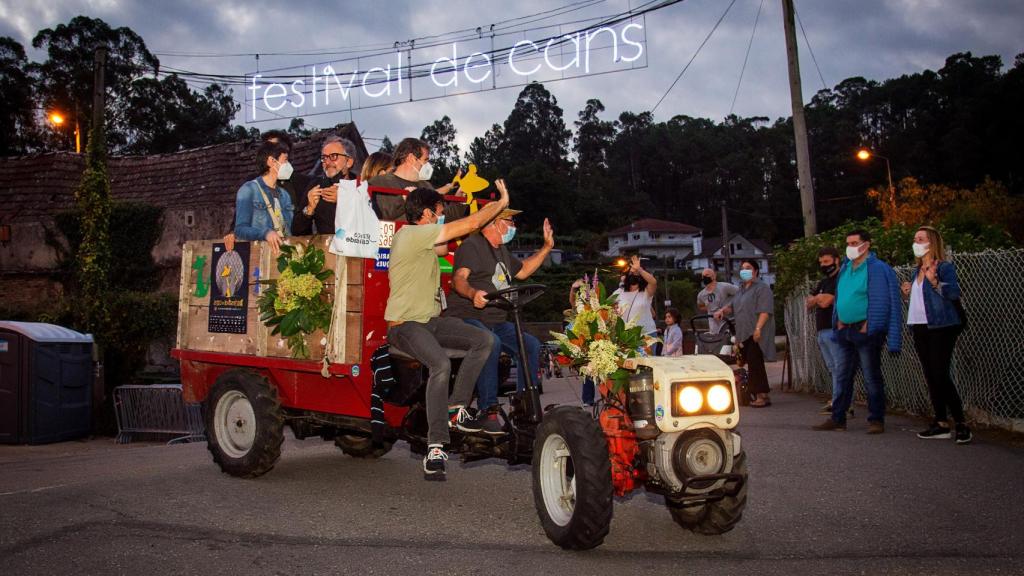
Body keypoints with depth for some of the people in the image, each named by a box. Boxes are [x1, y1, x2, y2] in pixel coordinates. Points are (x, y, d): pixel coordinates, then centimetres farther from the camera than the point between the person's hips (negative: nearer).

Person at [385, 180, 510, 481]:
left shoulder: (420, 237, 13)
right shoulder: (411, 234, -17)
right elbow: (471, 224, -16)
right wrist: (501, 203, -4)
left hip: (430, 320, 10)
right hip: (405, 324, -10)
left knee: (485, 339, -2)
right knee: (441, 365, -34)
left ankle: (456, 407, 3)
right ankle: (435, 448, -29)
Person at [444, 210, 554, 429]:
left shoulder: (501, 250, 24)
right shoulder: (472, 245, -5)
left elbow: (522, 271, 36)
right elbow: (458, 277, -20)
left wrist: (547, 247, 29)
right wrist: (473, 293, -43)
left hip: (496, 322, 8)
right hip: (467, 318, -8)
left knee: (531, 345, -13)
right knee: (491, 344, -37)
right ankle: (488, 411, -31)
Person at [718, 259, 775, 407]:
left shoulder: (761, 288, -6)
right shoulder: (741, 290, 21)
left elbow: (765, 311, -16)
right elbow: (732, 307, 30)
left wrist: (758, 328, -24)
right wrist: (723, 311, 9)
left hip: (756, 334, -8)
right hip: (745, 334, 8)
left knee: (755, 363, -12)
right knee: (751, 364, 9)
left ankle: (763, 396, -8)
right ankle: (759, 394, 14)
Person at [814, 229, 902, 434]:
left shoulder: (878, 269, -10)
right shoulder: (845, 269, 13)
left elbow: (882, 304, -14)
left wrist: (868, 328, -19)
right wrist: (838, 324, 12)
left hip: (865, 332, -7)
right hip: (844, 331, 7)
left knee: (872, 378, 1)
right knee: (842, 377, 11)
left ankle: (876, 420, 10)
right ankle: (838, 418, 18)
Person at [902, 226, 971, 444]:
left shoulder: (945, 267, -6)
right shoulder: (917, 271, 18)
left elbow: (955, 292, -19)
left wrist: (935, 282, -33)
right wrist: (908, 293, 7)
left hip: (941, 327, -8)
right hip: (919, 328, 8)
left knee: (940, 375, -13)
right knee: (930, 376, 9)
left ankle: (961, 424, -5)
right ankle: (941, 423, 15)